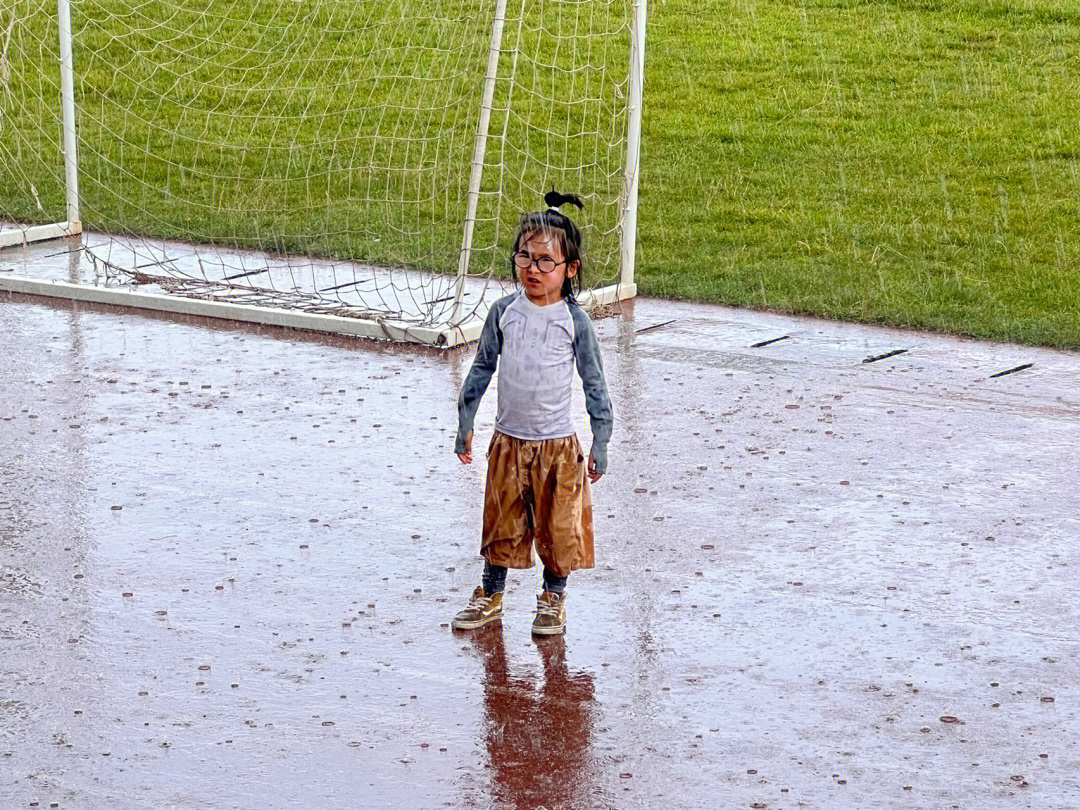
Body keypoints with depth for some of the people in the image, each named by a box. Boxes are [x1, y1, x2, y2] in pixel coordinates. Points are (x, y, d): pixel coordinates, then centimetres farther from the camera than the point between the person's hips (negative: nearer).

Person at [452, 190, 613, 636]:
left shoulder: (573, 320, -8)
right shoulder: (504, 311, -1)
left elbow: (594, 383, -2)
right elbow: (482, 369, 9)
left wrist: (600, 444, -2)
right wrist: (465, 425, 10)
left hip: (557, 443, -2)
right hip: (508, 440, 2)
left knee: (558, 527, 5)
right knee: (501, 523, 12)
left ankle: (553, 599, 23)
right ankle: (490, 595, 27)